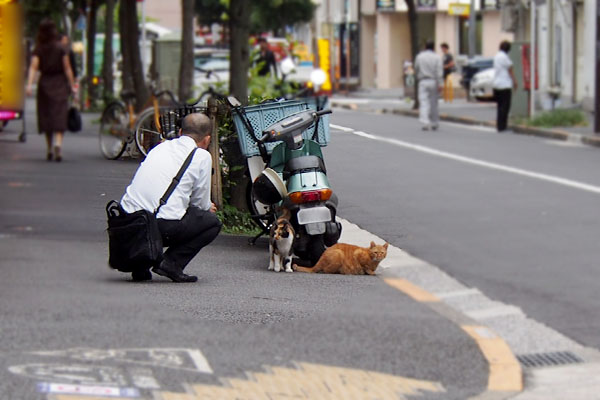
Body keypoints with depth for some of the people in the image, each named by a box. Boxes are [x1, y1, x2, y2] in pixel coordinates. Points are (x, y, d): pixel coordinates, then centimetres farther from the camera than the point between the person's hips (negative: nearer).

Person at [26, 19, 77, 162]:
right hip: (59, 84, -2)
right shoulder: (60, 48, -5)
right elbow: (67, 68, -5)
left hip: (44, 84, 2)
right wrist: (72, 85, 0)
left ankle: (49, 150, 19)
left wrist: (29, 84, -20)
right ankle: (58, 144, -28)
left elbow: (33, 67, -13)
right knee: (59, 116, -6)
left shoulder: (38, 50, -2)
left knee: (46, 116, 12)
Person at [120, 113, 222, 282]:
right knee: (213, 222, 16)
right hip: (163, 227, -6)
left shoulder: (161, 147, 23)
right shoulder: (202, 156, 6)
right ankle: (171, 263, -2)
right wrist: (208, 208, 36)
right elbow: (201, 203, 10)